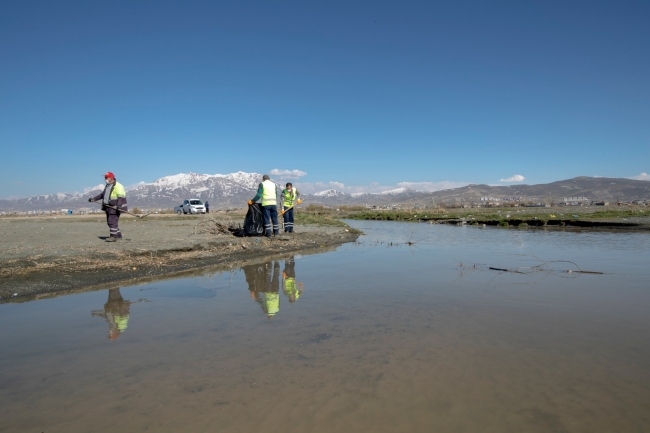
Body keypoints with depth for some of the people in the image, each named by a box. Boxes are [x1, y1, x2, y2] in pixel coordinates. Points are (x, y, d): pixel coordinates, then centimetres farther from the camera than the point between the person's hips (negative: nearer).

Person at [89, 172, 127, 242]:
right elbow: (102, 195, 31)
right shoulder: (107, 186, 20)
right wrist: (94, 199, 27)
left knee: (112, 221, -13)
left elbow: (121, 197, -21)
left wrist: (119, 206, -32)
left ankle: (113, 236, -9)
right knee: (109, 222, 11)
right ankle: (118, 235, 18)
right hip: (108, 207, 10)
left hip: (115, 207, -10)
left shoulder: (118, 186, -11)